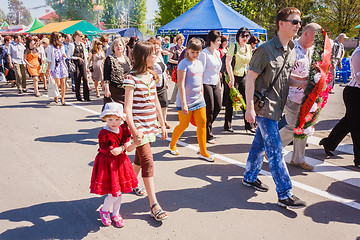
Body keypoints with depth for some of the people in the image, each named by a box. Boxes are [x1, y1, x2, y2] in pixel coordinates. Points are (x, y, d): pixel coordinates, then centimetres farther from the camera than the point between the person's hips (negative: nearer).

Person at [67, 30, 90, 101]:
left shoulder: (82, 44, 12)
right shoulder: (72, 45, -5)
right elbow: (69, 56, -8)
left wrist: (85, 65, 14)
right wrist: (77, 58, -13)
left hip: (82, 63, 4)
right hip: (75, 63, -4)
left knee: (85, 79, -5)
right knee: (77, 80, 1)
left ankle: (86, 96, -1)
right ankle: (78, 97, 12)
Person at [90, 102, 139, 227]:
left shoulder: (123, 130, -1)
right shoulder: (104, 134, -20)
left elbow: (128, 149, -2)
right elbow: (115, 152, -20)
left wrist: (136, 143, -19)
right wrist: (124, 146, -5)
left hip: (120, 162, 6)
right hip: (108, 164, -6)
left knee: (119, 190, 13)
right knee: (115, 192, -5)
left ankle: (116, 213, 34)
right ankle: (104, 210, 25)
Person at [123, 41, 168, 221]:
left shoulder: (152, 76, 9)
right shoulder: (132, 78, -13)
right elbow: (128, 108, -16)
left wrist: (162, 125, 16)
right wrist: (134, 131, -23)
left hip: (150, 125, 7)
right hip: (139, 125, -7)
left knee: (140, 157, 18)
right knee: (148, 162, -8)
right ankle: (154, 205, -3)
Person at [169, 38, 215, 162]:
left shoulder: (199, 63, 10)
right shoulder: (184, 64, -11)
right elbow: (181, 85, -16)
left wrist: (202, 98, 19)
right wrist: (183, 104, -20)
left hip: (198, 100, 6)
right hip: (186, 100, -6)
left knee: (202, 124, 2)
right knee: (183, 125, 5)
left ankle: (203, 152, 10)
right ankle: (172, 144, 31)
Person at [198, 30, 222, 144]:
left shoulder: (217, 53, 13)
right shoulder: (204, 53, -12)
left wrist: (219, 85, 20)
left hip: (215, 84, 8)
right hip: (206, 84, -8)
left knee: (218, 107, 7)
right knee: (209, 109, -3)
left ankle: (206, 126, 29)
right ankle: (208, 136, 10)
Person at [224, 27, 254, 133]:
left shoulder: (249, 47, 10)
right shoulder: (233, 46, -10)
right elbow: (228, 63, -16)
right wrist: (231, 78, -20)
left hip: (244, 77, 6)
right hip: (233, 76, -6)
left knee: (246, 101, 5)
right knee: (230, 102, 2)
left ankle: (249, 125, 12)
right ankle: (227, 125, 14)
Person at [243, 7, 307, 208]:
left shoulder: (292, 52, 10)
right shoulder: (266, 49, -15)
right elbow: (250, 78, -15)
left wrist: (300, 84, 1)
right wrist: (250, 107, -20)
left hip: (276, 107, 8)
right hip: (264, 107, -8)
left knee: (261, 143, 18)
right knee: (276, 150, -5)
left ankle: (250, 177, 34)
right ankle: (285, 195, 3)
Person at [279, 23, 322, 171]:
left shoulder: (310, 50, 12)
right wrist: (301, 79, -24)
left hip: (305, 95, 8)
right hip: (292, 94, -8)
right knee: (293, 128, -5)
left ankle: (298, 159, 23)